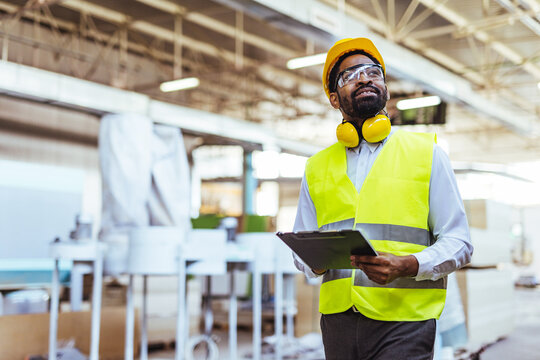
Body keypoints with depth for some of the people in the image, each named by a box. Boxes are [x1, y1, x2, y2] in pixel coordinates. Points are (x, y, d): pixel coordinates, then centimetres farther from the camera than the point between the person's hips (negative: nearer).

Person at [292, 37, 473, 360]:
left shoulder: (427, 152, 5)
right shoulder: (317, 167, 13)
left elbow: (458, 242, 1)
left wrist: (408, 265, -17)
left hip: (404, 321, -2)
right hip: (338, 320, 3)